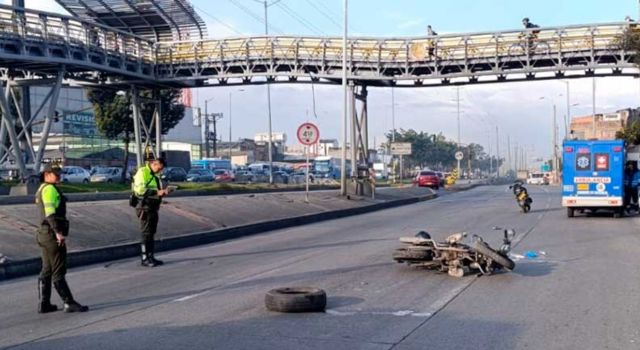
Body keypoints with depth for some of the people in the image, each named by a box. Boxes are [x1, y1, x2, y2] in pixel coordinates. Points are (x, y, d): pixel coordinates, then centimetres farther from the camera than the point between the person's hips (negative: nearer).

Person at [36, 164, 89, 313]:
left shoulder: (42, 189, 20)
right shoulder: (49, 189, -12)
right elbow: (50, 212, -23)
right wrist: (58, 232, -28)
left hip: (45, 234, 10)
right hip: (52, 235, -10)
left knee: (46, 271, 13)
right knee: (58, 272, -8)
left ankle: (44, 304, 17)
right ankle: (69, 303, -6)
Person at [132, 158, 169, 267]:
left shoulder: (153, 175, 19)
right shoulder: (142, 172, -11)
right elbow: (140, 189, -22)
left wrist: (162, 192, 7)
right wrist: (156, 192, -24)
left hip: (153, 208, 9)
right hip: (145, 208, -9)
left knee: (151, 234, 12)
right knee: (146, 234, -7)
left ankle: (150, 257, 18)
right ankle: (144, 259, -3)